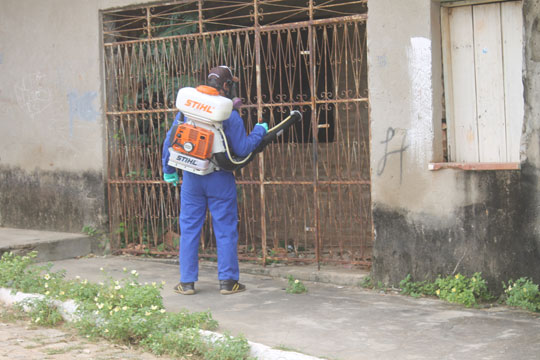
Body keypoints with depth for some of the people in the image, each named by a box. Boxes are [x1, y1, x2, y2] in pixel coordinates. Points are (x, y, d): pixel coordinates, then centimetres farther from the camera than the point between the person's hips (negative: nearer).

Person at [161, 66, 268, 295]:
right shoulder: (230, 115, -9)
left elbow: (170, 140, 7)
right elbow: (242, 149, -8)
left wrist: (169, 170, 18)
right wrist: (259, 131, 8)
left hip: (191, 178, 3)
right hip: (219, 179, -3)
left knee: (189, 228, 9)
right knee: (225, 229, 5)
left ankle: (187, 282, 11)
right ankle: (227, 281, 8)